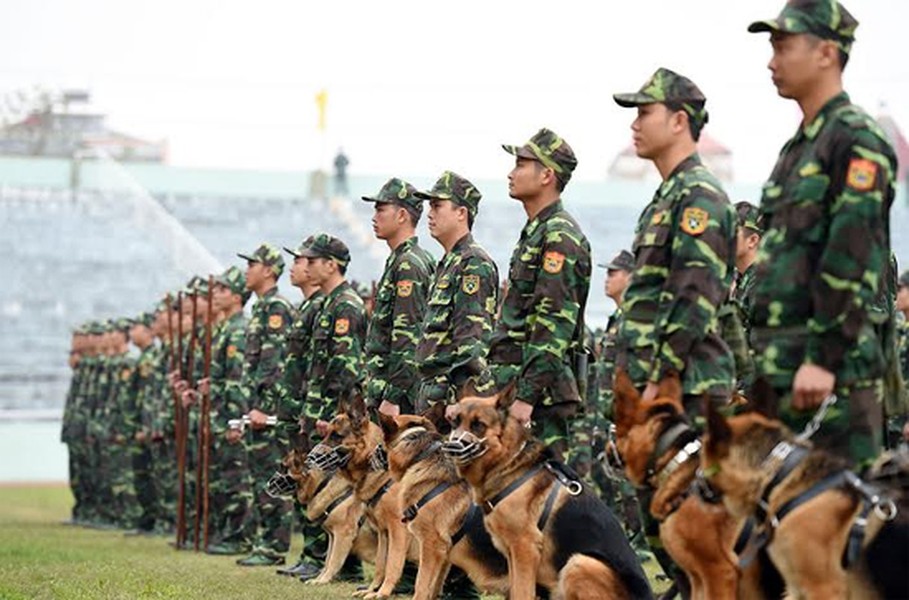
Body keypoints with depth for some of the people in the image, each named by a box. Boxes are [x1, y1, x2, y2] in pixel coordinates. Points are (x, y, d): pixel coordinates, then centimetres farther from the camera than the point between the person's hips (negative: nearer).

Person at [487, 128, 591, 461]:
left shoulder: (559, 236, -13)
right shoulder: (535, 231, 20)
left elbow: (554, 325, -20)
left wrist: (526, 396, -23)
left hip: (543, 391, -10)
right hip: (516, 380, 10)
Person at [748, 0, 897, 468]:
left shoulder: (856, 141, -9)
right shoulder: (797, 148, 21)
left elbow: (853, 262, -17)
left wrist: (823, 360, -21)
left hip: (832, 372, -9)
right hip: (781, 366, 10)